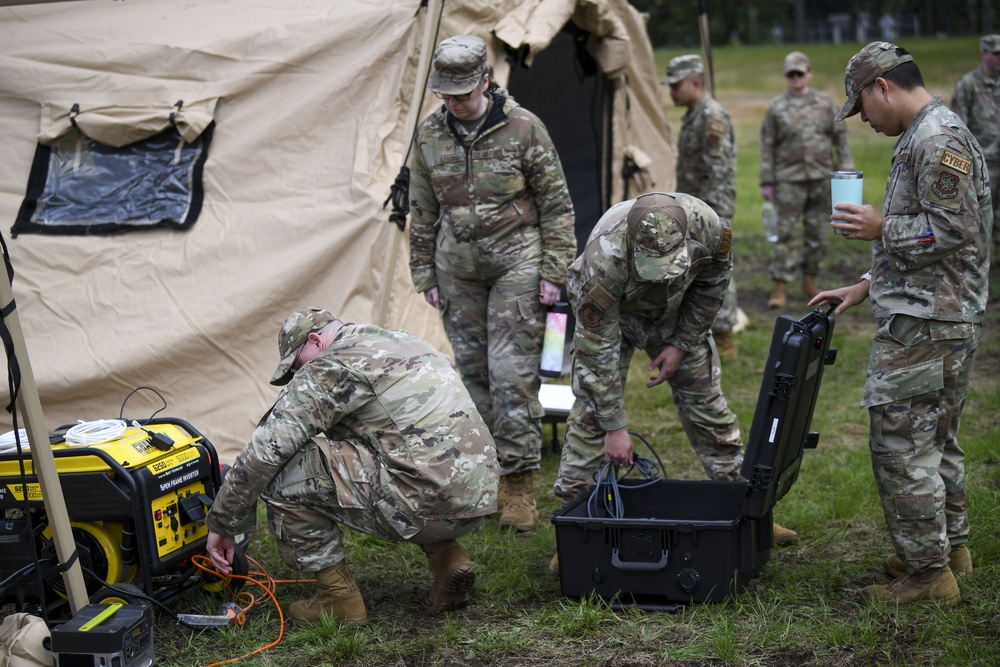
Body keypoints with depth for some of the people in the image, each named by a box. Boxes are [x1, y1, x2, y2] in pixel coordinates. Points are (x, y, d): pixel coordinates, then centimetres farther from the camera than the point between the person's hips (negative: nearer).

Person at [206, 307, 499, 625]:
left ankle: (338, 597, 6)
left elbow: (266, 449, -5)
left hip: (427, 503, -9)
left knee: (282, 470, -3)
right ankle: (447, 556, 18)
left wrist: (221, 525, 5)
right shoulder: (406, 341, 24)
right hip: (479, 498, 9)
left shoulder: (330, 368, -3)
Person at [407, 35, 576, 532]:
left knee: (512, 372, -10)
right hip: (458, 269, 4)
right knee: (472, 372, 8)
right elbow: (423, 212, 12)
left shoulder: (523, 128, -8)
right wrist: (424, 275, 11)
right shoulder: (429, 135, 3)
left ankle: (519, 484, -2)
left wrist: (554, 271, -7)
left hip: (516, 264, -4)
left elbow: (556, 204, -4)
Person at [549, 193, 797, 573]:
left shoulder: (710, 228, -35)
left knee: (707, 401, 4)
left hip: (677, 312, 3)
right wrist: (615, 427, -29)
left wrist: (682, 344, -11)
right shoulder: (604, 258, -42)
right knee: (592, 409, -13)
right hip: (607, 314, -3)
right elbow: (598, 347, -33)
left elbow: (712, 282, -10)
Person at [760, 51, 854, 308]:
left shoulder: (825, 103, 6)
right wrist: (767, 182, -1)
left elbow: (840, 139, 8)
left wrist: (846, 171, 1)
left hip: (822, 179, 2)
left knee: (818, 233, 7)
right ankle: (779, 289, -4)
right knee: (787, 234, -5)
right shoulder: (776, 107, 2)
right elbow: (767, 147, 3)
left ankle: (809, 281, 20)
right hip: (789, 179, -2)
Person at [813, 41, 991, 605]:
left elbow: (954, 229, -24)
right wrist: (864, 288, 21)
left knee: (901, 445, -6)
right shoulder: (925, 139, 17)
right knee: (937, 438, 21)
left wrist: (882, 229, -13)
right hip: (947, 322, 11)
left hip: (926, 326, -11)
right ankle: (951, 547, 33)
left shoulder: (937, 141, -17)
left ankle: (926, 572, 1)